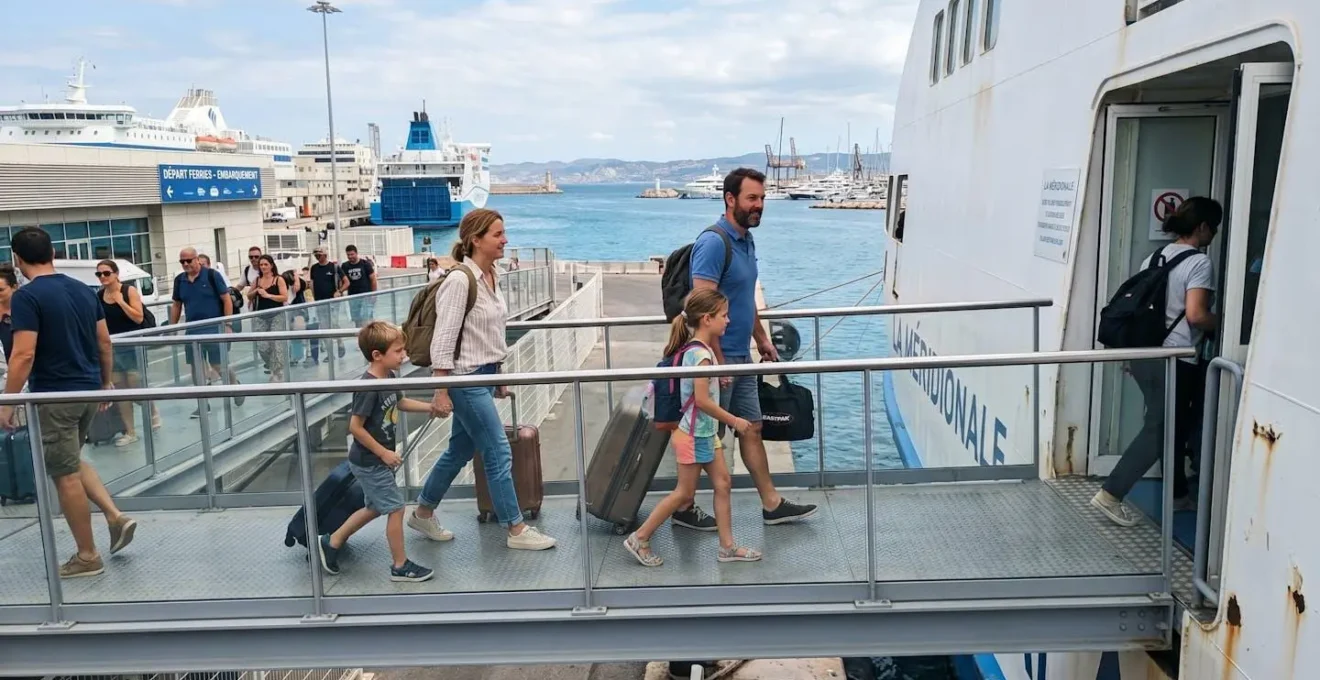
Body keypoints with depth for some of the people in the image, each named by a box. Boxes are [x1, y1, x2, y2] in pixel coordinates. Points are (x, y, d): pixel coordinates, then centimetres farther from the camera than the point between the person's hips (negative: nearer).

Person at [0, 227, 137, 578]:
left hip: (54, 396, -7)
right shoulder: (84, 290, 6)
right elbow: (105, 343, 10)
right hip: (88, 390, 7)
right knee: (72, 462, 25)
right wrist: (105, 383, 20)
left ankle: (87, 556, 13)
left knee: (65, 475, 4)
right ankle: (116, 516, 12)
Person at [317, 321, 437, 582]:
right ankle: (400, 566, 14)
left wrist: (431, 407, 10)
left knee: (375, 508, 22)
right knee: (396, 508, 0)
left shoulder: (389, 377, -1)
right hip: (370, 462, -9)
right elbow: (355, 427, -25)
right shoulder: (368, 387, -28)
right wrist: (383, 453, -19)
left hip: (376, 460, 9)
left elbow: (399, 402, 19)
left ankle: (332, 542, 36)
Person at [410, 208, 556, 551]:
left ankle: (423, 513, 36)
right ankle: (517, 529, 11)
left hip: (484, 375, 9)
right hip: (466, 379, -9)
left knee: (460, 451, 18)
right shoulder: (459, 281, -19)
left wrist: (498, 377, 19)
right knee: (499, 454, -2)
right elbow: (443, 341, -20)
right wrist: (441, 392, -20)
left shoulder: (490, 276, 7)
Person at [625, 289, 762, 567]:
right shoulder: (700, 354, -23)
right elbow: (702, 400, -26)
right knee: (684, 492, 2)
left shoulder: (698, 348, 6)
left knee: (723, 483, 10)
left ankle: (727, 546, 18)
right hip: (694, 435, -9)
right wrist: (734, 421, -18)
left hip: (705, 432, 9)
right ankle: (639, 539, 14)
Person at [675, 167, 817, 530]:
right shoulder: (714, 243, -20)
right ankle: (685, 508, 19)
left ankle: (772, 505, 26)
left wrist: (762, 338, 22)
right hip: (719, 358, -9)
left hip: (742, 357, 9)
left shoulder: (746, 240, 10)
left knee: (752, 429, 15)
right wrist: (717, 361, -23)